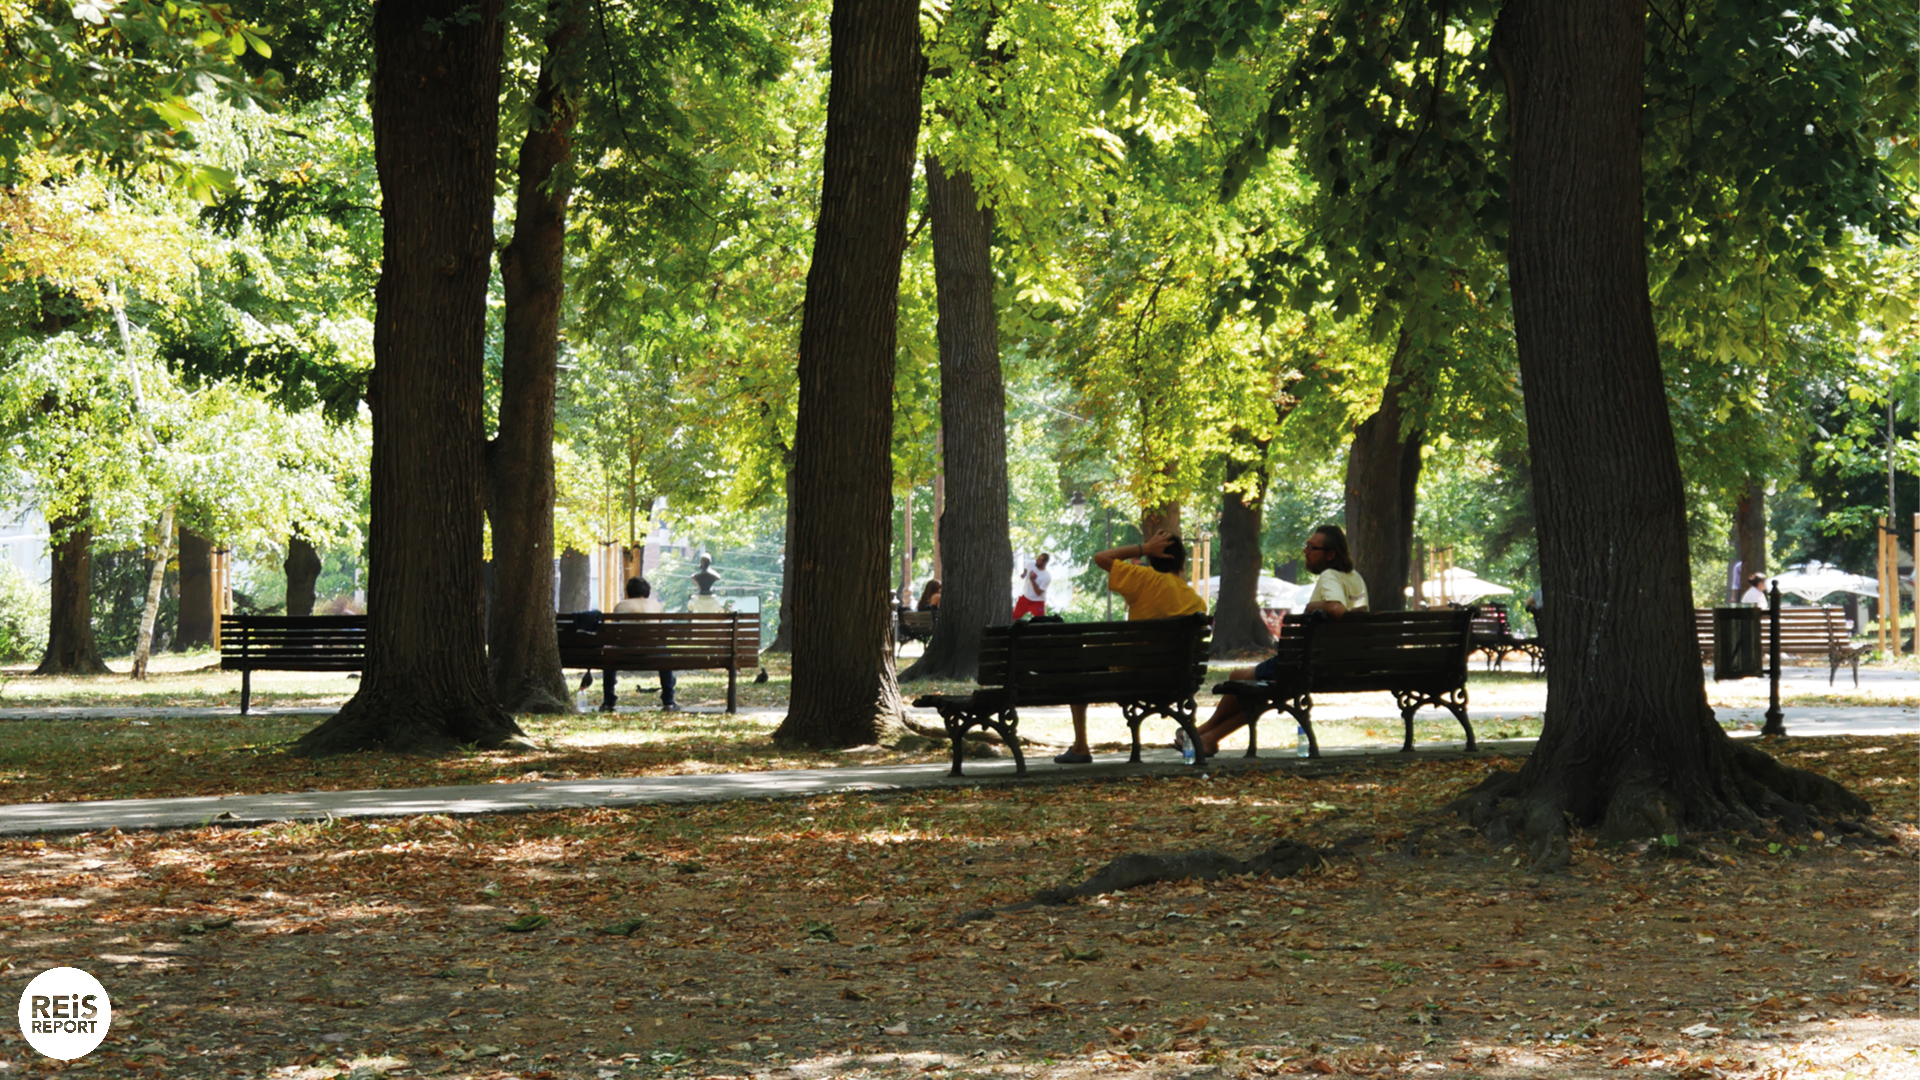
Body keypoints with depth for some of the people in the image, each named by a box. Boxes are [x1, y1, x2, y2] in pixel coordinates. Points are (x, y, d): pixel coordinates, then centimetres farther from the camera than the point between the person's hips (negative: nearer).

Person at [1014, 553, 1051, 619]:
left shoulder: (1047, 577, -24)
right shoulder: (1031, 565, -9)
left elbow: (1038, 592, -24)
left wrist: (1032, 579, -31)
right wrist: (1023, 574, -7)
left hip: (1037, 602, -5)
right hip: (1025, 598, 5)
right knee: (1014, 616, 10)